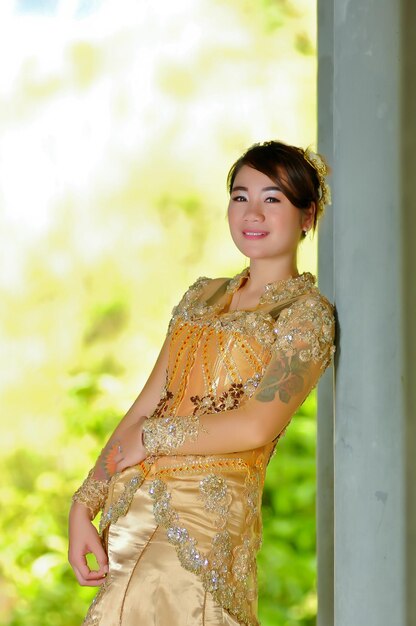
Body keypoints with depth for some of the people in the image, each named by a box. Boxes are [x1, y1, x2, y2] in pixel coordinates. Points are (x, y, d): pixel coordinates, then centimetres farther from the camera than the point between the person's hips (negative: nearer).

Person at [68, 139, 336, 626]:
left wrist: (150, 439, -5)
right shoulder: (203, 296, 17)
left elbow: (256, 426, -14)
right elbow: (146, 406, 11)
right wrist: (84, 505, 2)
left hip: (205, 512, -6)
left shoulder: (307, 311, -3)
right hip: (132, 507, 6)